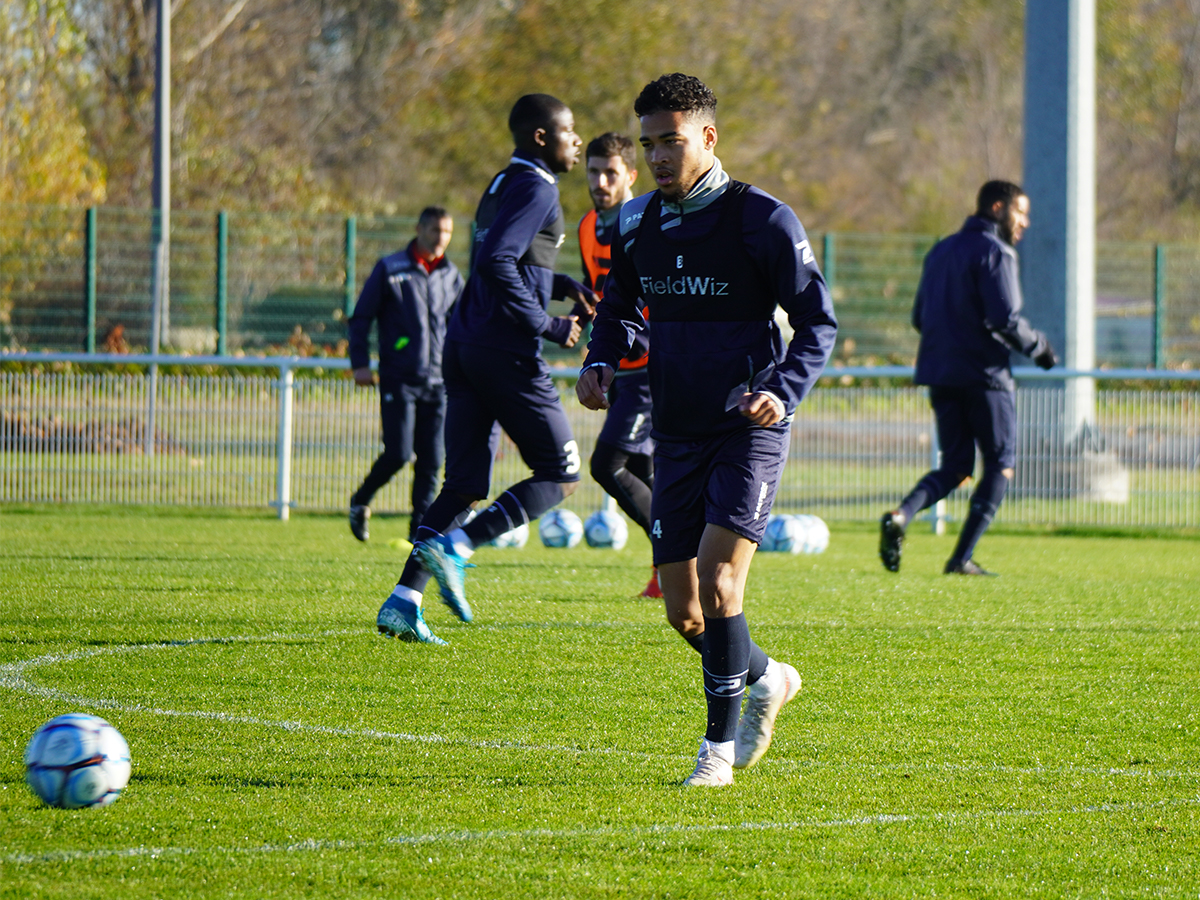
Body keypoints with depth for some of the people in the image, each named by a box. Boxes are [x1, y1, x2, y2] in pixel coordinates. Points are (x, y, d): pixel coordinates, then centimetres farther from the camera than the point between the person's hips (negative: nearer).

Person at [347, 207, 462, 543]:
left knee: (432, 460, 0)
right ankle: (360, 502, 14)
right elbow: (360, 318, 3)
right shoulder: (390, 270, 0)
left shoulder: (452, 276, 12)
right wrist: (360, 363, -5)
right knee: (398, 453, -11)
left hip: (438, 380, 4)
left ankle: (420, 527, 7)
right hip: (399, 379, -4)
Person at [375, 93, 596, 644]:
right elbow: (495, 262, -22)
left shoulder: (504, 185, 20)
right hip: (505, 351, -9)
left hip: (464, 347, 9)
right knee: (562, 475, 1)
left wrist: (564, 287, 18)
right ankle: (455, 545, -16)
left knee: (464, 486, 8)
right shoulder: (535, 188, -10)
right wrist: (546, 325, -16)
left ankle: (403, 602, -3)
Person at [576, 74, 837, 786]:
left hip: (749, 431, -6)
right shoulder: (639, 225, 7)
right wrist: (601, 364, 1)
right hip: (678, 434, 6)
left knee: (717, 585, -19)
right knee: (684, 613, 5)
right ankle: (765, 679, 33)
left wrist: (783, 391, -22)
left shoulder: (763, 220, -9)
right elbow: (621, 308, 22)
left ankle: (719, 745, -7)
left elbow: (818, 321, -6)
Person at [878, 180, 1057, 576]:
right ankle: (962, 557, -4)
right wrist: (1039, 347, -3)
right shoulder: (995, 253, -9)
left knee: (955, 467, 11)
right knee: (1000, 465, 5)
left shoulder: (940, 251, 17)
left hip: (938, 373, 7)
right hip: (984, 375, -7)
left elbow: (919, 317, 19)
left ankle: (900, 515, -17)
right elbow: (1005, 319, -18)